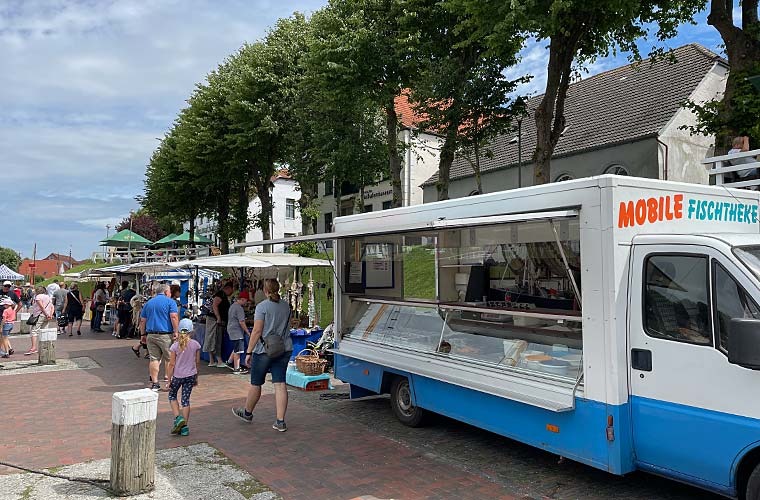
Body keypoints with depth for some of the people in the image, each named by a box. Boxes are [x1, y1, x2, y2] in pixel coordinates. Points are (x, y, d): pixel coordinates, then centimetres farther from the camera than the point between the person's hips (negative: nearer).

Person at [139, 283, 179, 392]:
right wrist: (176, 332, -11)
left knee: (154, 359, 6)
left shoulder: (148, 303, 15)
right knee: (169, 359, 5)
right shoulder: (170, 302, -2)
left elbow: (142, 321, 15)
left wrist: (144, 334, 20)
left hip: (151, 335, 5)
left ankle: (154, 383, 6)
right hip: (166, 334, -5)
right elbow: (174, 317, -14)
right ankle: (169, 382, 8)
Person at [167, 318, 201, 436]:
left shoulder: (175, 346, -10)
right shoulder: (196, 345, -4)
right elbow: (197, 362, 4)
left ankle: (178, 417, 2)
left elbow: (171, 364, -8)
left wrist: (169, 380, 0)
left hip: (177, 376, -2)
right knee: (185, 399, 9)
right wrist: (196, 377, 16)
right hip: (190, 375, 2)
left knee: (172, 396, 20)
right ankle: (184, 426, 10)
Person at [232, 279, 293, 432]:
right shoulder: (286, 306, 7)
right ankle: (280, 421, 0)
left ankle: (247, 412, 33)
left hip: (264, 350, -5)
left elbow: (257, 331, -16)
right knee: (280, 385, 2)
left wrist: (249, 352, -12)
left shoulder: (262, 306, -12)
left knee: (256, 384, 13)